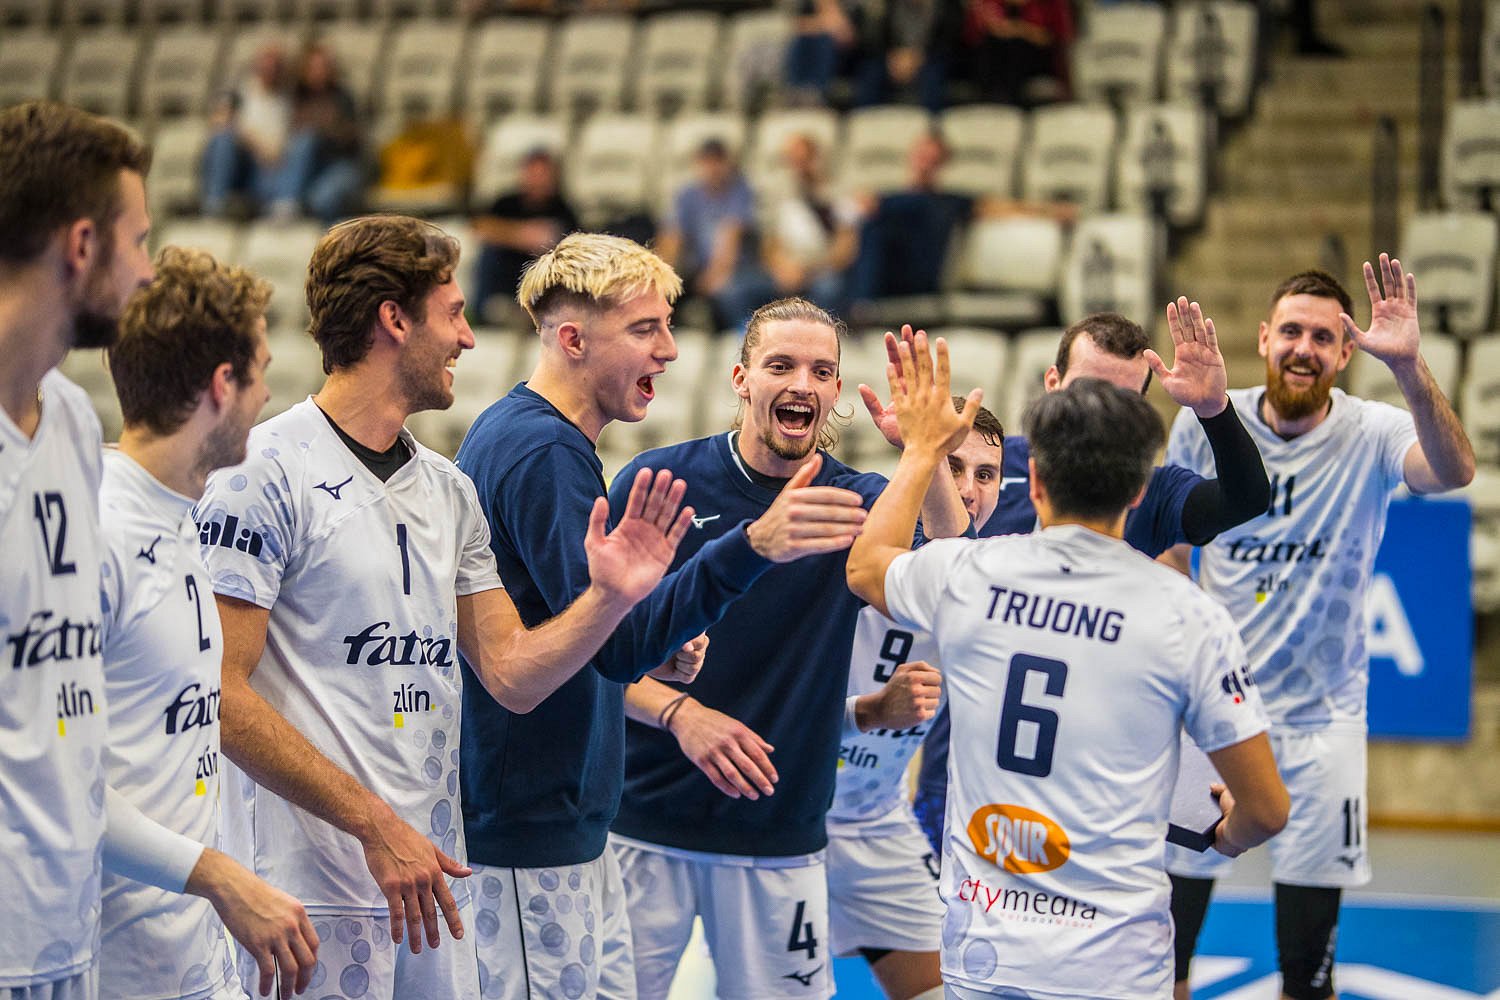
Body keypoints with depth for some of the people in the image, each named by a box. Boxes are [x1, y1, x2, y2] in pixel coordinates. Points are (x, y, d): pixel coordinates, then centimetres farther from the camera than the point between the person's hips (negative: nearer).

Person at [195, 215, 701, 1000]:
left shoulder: (449, 491, 15)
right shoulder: (266, 473, -9)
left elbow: (511, 676, 13)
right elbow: (222, 697, -14)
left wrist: (609, 599, -5)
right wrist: (376, 824, -16)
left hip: (430, 878, 7)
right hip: (313, 884, -7)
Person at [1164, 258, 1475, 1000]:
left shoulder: (1370, 435, -10)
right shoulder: (1205, 423, -3)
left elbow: (1452, 472, -32)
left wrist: (1408, 366, -46)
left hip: (1321, 713, -1)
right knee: (1177, 875, 5)